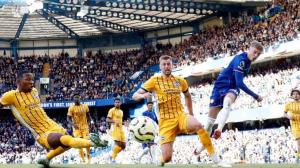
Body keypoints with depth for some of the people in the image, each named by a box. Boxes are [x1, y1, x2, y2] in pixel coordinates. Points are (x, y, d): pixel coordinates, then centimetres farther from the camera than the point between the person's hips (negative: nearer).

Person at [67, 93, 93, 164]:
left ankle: (88, 155, 19)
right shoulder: (71, 108, -4)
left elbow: (88, 116, 13)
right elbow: (68, 118, -6)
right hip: (77, 128, -1)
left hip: (85, 127, 1)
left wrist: (91, 121, -7)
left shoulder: (85, 106, 3)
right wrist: (73, 124, -25)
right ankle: (83, 160, 1)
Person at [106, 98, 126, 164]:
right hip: (115, 129, -8)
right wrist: (114, 121, -23)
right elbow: (107, 120, -8)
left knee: (123, 146, 2)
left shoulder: (121, 111, 21)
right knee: (118, 144, -19)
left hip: (120, 129, 8)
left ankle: (112, 156, 15)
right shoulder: (112, 110, -1)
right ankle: (113, 160, -8)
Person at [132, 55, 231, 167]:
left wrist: (191, 115, 23)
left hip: (181, 116, 2)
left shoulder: (180, 81, 10)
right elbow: (135, 96, -3)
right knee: (167, 158, -15)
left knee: (198, 125, -34)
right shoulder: (155, 80, 1)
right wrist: (143, 95, -26)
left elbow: (187, 96, 30)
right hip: (166, 121, -2)